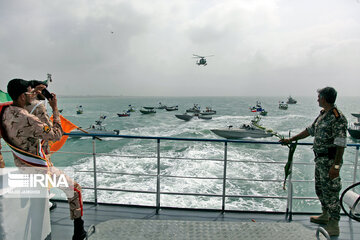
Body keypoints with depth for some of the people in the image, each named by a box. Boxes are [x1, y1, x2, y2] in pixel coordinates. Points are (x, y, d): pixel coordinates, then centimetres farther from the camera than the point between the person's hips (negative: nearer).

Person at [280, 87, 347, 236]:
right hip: (319, 158, 9)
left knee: (330, 191, -1)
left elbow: (341, 144, -21)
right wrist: (291, 139, 22)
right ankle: (326, 215, 37)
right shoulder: (323, 114, 11)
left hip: (330, 160, -9)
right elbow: (310, 130, 20)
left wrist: (336, 166, -23)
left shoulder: (338, 118, -18)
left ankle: (334, 225, 12)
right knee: (320, 188, 19)